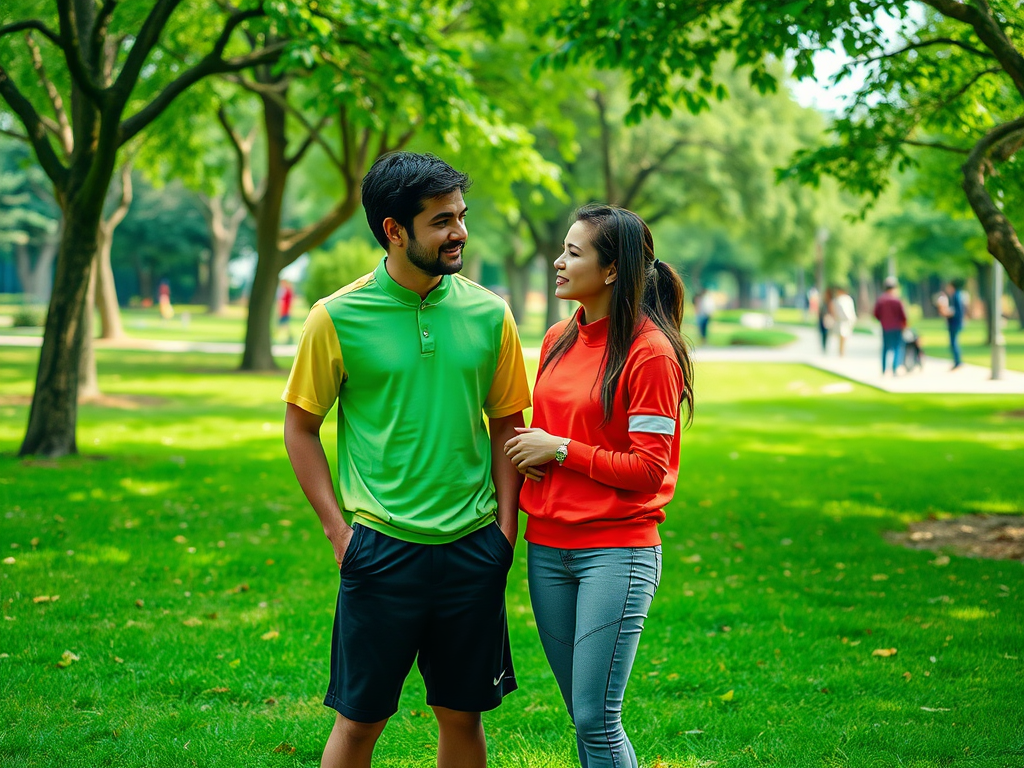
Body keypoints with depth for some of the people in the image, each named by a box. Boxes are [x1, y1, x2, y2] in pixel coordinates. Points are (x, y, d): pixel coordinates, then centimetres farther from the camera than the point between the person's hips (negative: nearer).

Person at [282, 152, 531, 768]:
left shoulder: (489, 313, 3)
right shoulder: (338, 317, -5)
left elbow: (507, 422, 10)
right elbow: (301, 427, 2)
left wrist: (507, 525, 2)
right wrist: (337, 528, -4)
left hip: (474, 549, 3)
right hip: (382, 548, -2)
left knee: (463, 714, 11)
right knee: (360, 718, 4)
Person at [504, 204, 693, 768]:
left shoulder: (649, 352, -11)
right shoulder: (557, 340, 11)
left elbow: (649, 470, -13)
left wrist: (560, 450, -12)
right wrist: (527, 455, 2)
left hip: (617, 551, -7)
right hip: (547, 547, 7)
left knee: (596, 720, -7)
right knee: (582, 717, 13)